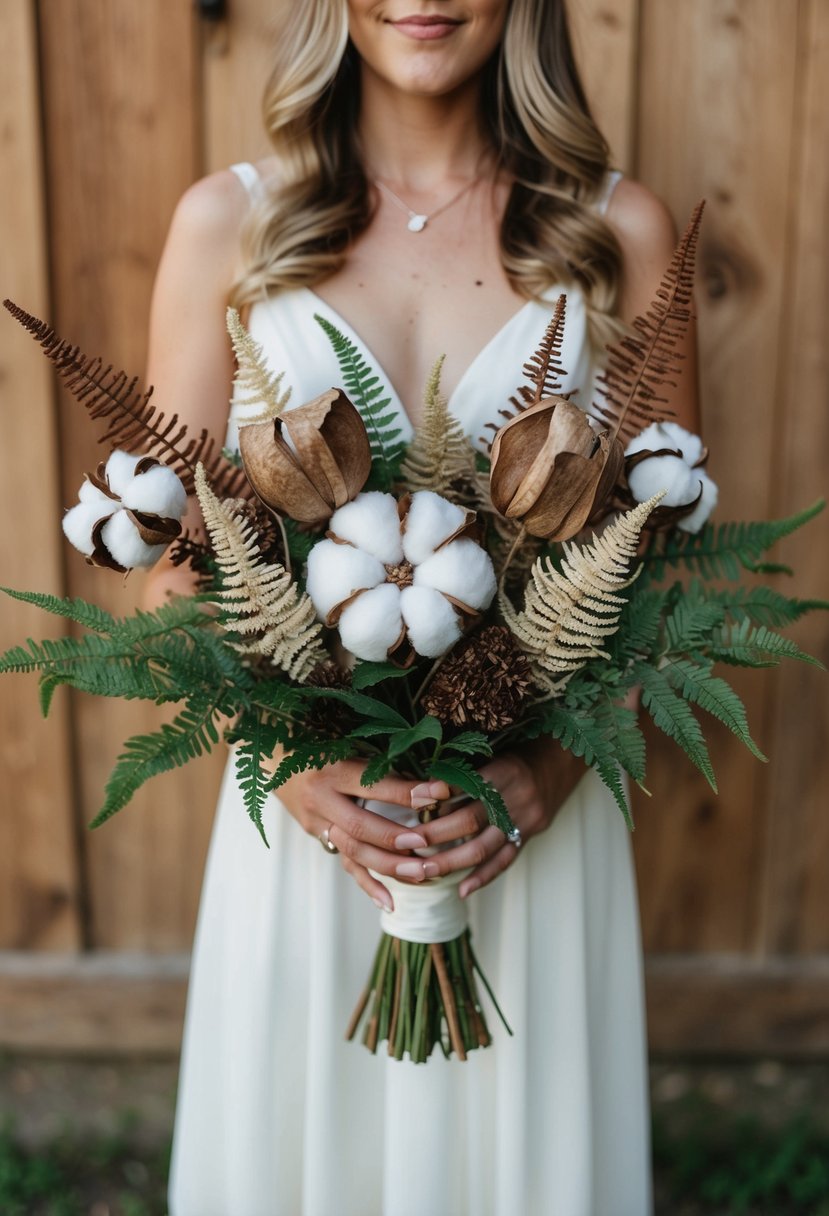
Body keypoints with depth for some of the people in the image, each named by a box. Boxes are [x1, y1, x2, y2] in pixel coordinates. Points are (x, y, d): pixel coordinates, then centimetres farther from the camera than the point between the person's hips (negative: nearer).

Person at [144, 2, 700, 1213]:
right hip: (306, 800, 0)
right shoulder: (231, 223, -2)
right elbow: (175, 560, -1)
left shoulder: (618, 231, -1)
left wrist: (563, 758, -14)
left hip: (533, 803, 0)